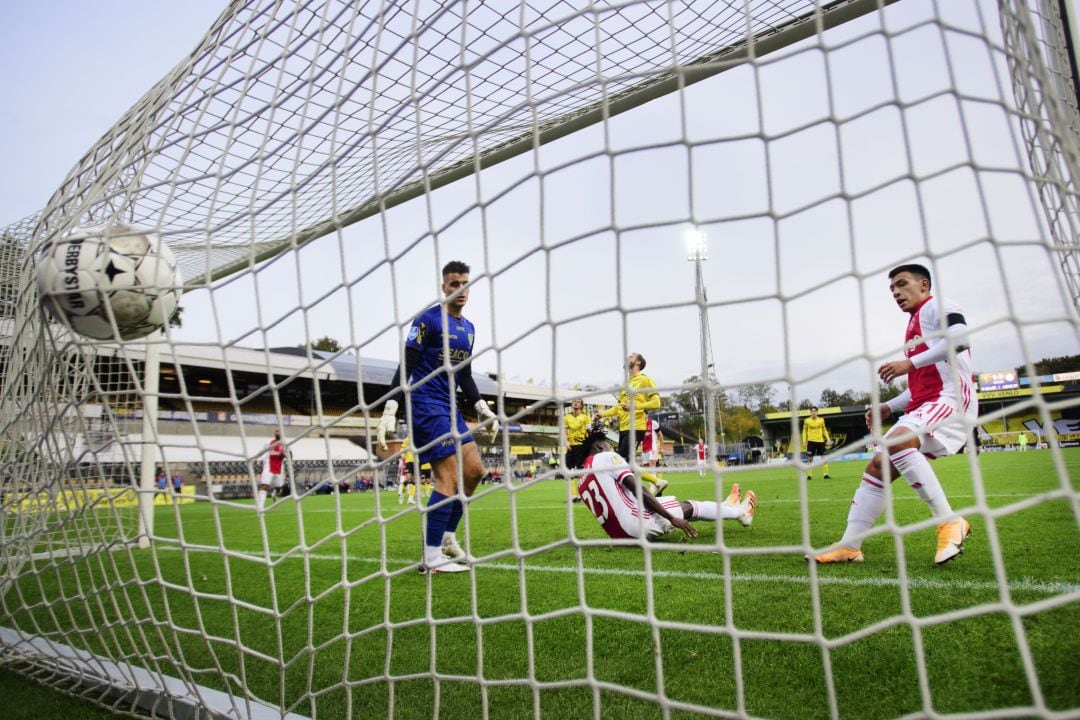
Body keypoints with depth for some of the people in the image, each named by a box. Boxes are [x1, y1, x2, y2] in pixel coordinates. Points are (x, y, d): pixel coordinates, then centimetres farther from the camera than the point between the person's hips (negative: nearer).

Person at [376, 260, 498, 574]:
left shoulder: (469, 328, 15)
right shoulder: (428, 319, -8)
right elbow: (406, 366, -12)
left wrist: (484, 410, 14)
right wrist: (389, 410, -19)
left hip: (449, 407, 8)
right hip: (425, 404, -8)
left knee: (474, 470, 5)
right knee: (449, 477, -12)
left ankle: (447, 536, 20)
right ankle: (431, 557, -3)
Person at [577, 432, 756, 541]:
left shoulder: (582, 483, 16)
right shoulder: (606, 457, -7)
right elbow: (637, 490, -15)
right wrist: (672, 519, -14)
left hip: (619, 533, 8)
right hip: (637, 524, -8)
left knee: (679, 506, 26)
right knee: (687, 506, 14)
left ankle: (725, 507, 46)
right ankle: (740, 512, 36)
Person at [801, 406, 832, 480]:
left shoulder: (821, 420, 5)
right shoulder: (807, 421, 1)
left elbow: (824, 430, 12)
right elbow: (804, 431, 7)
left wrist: (828, 439, 4)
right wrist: (804, 441, 0)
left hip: (820, 441, 1)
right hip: (811, 441, -1)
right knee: (810, 458, 0)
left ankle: (825, 475, 5)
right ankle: (809, 475, 6)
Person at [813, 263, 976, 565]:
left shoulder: (938, 306, 0)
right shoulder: (914, 325, 27)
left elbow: (960, 337, -22)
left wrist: (910, 363, -23)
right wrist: (889, 407, 21)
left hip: (950, 398, -9)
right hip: (923, 406, 9)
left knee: (896, 441, -34)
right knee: (878, 466, 0)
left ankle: (949, 522, -24)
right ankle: (849, 545, 1)